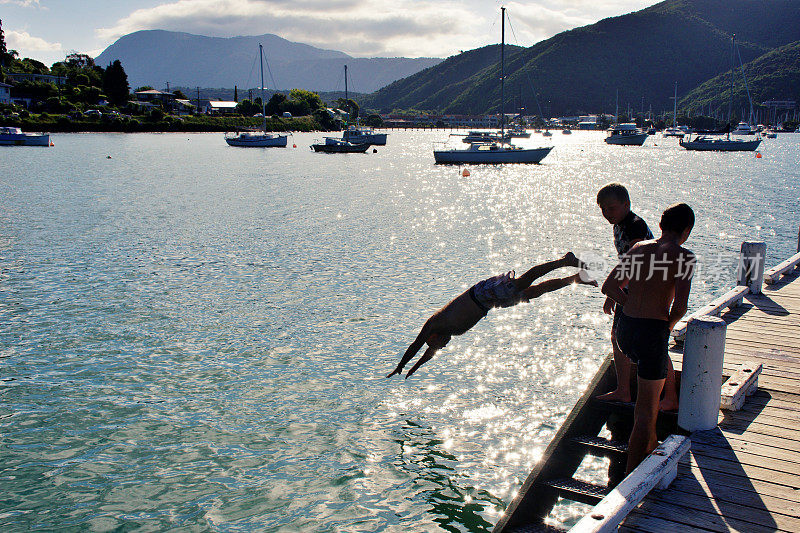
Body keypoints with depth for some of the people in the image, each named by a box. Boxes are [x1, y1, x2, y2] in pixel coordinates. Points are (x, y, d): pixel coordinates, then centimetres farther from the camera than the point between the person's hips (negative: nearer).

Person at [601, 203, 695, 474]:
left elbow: (609, 286, 10)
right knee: (646, 409, 4)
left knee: (664, 373, 34)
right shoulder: (683, 256, -9)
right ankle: (631, 477, 8)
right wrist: (668, 325, 1)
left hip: (625, 329, 7)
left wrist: (637, 311, 12)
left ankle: (650, 442, 40)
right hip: (653, 333, -7)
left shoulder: (639, 248, 8)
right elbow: (680, 306, -19)